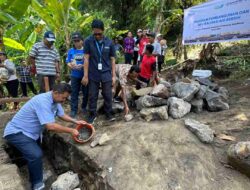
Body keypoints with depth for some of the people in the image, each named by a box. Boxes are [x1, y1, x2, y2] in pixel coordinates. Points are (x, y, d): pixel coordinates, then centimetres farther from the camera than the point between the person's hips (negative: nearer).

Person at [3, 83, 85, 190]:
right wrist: (71, 131, -25)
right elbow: (51, 126, -36)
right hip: (16, 132, -10)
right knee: (36, 155, -25)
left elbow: (62, 115, 12)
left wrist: (76, 122, 0)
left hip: (30, 132, 10)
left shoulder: (55, 100, -2)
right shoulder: (43, 101, -32)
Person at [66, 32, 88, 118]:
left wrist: (83, 66, -20)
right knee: (74, 93, 5)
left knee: (86, 92, 10)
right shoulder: (71, 51, 5)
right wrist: (71, 66, -17)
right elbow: (68, 62, 5)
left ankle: (84, 107, 30)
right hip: (75, 75, 2)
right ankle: (73, 110, 14)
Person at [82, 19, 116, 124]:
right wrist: (85, 75, -7)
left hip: (106, 74, 1)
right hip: (93, 74, 0)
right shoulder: (88, 41, -5)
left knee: (108, 95, 9)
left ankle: (109, 113, 26)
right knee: (92, 96, 9)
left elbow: (112, 60, 3)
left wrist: (113, 75, 1)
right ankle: (92, 114, 25)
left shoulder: (109, 42, -1)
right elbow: (86, 58, -5)